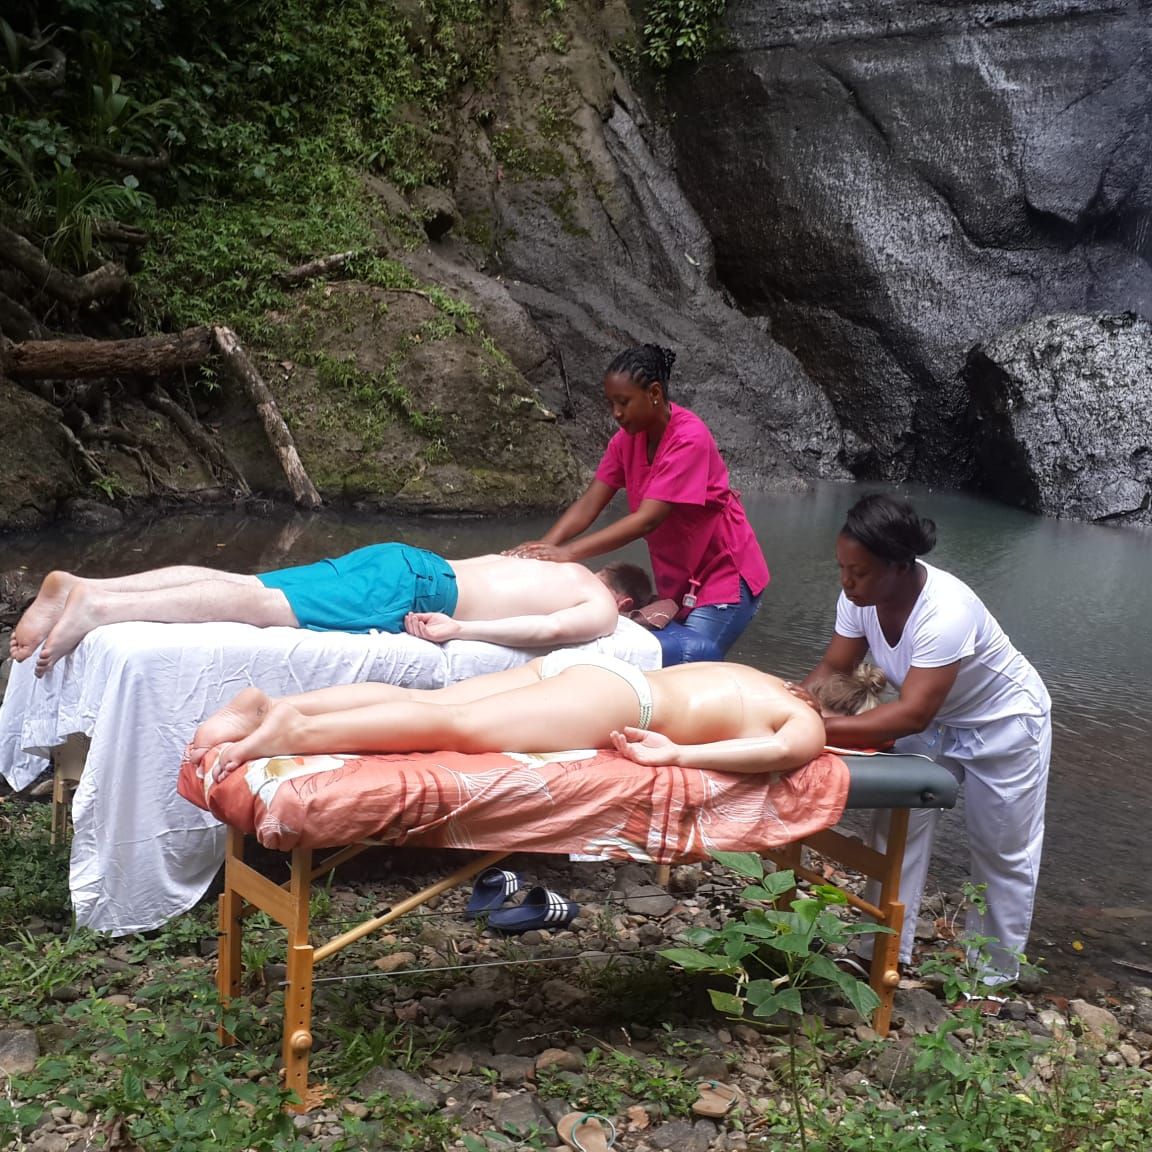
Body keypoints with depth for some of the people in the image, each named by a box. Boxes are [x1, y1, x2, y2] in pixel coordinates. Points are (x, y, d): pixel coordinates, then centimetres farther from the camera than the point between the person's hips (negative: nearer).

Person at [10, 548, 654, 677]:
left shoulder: (565, 570, 32)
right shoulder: (602, 612, 6)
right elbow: (550, 629, -15)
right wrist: (459, 629, -12)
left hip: (404, 560, 8)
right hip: (413, 588, -7)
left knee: (244, 584, -5)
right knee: (268, 607, -23)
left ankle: (78, 586, -15)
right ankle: (102, 608, -37)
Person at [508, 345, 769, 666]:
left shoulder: (689, 438, -24)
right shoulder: (627, 439, -2)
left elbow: (647, 519, -32)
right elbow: (589, 505, -8)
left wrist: (568, 552, -38)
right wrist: (543, 547, -27)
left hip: (724, 573, -7)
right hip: (677, 580, 7)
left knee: (689, 661, -15)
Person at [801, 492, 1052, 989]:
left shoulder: (946, 612, -41)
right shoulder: (861, 596, -21)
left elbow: (910, 715, -45)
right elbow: (833, 667, -14)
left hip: (1002, 724, -6)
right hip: (935, 721, 6)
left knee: (1002, 853, 9)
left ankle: (994, 976, 27)